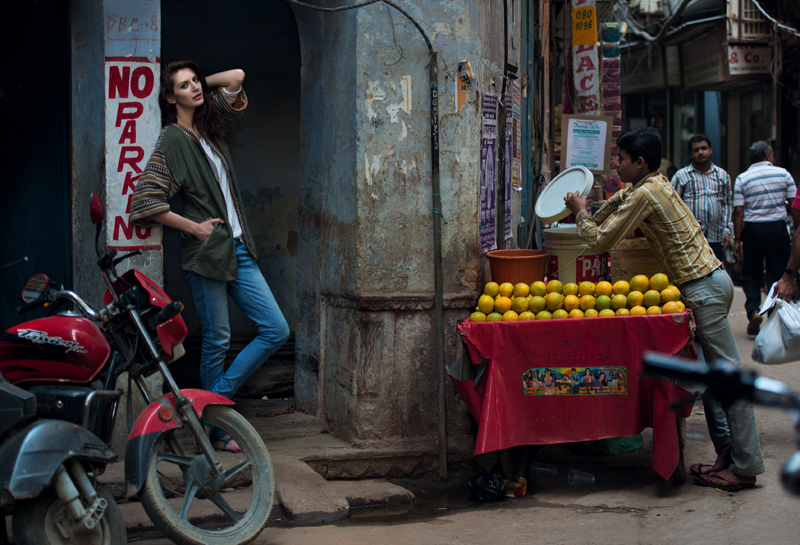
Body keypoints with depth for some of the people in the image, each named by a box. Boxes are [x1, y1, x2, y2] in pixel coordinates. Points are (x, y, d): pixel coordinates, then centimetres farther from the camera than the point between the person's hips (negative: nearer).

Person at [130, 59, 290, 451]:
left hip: (239, 249, 7)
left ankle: (216, 399, 9)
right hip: (206, 252, -7)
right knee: (217, 339, 0)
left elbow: (236, 77, 20)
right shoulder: (172, 139, -6)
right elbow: (145, 201, -13)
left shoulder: (211, 128, 14)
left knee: (276, 330, 2)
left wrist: (204, 83, 17)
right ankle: (216, 427, 13)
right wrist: (194, 227, -10)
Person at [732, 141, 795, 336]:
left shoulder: (742, 178, -1)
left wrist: (737, 239, -1)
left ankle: (753, 310, -8)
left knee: (751, 274, 12)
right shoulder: (783, 174, 1)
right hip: (778, 228, 0)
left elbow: (738, 211, -5)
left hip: (753, 230, 0)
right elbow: (794, 204, 1)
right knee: (777, 275, 8)